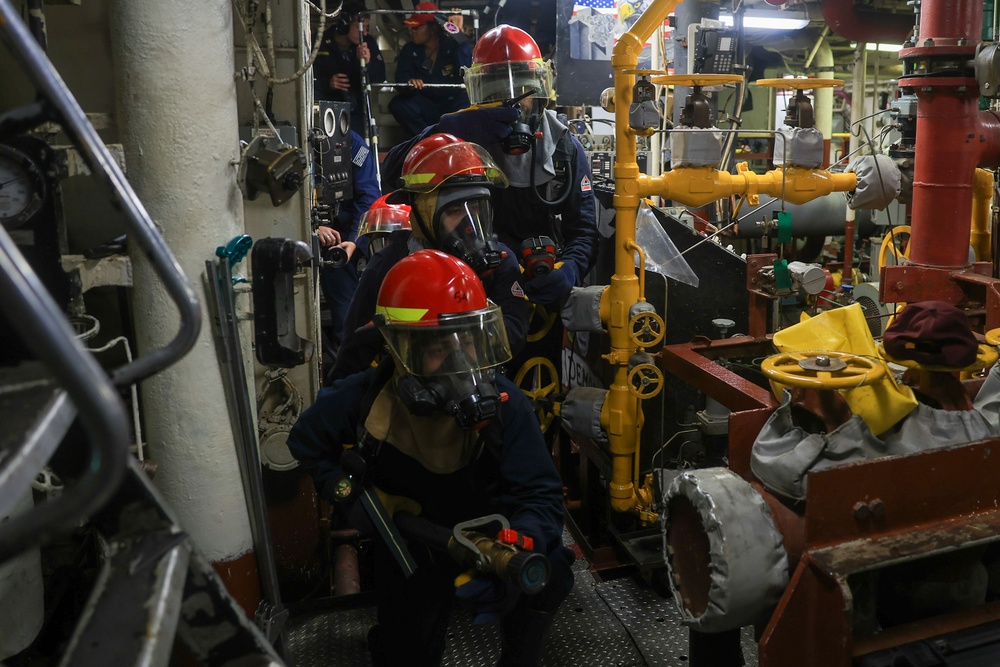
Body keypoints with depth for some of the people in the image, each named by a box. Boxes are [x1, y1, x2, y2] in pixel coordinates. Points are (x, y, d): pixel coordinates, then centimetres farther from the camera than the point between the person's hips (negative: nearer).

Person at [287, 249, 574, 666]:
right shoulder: (362, 401, -24)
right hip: (409, 545, 1)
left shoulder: (505, 405, -28)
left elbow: (540, 494, -31)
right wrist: (349, 497, -16)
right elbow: (307, 442, -2)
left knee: (547, 571, -27)